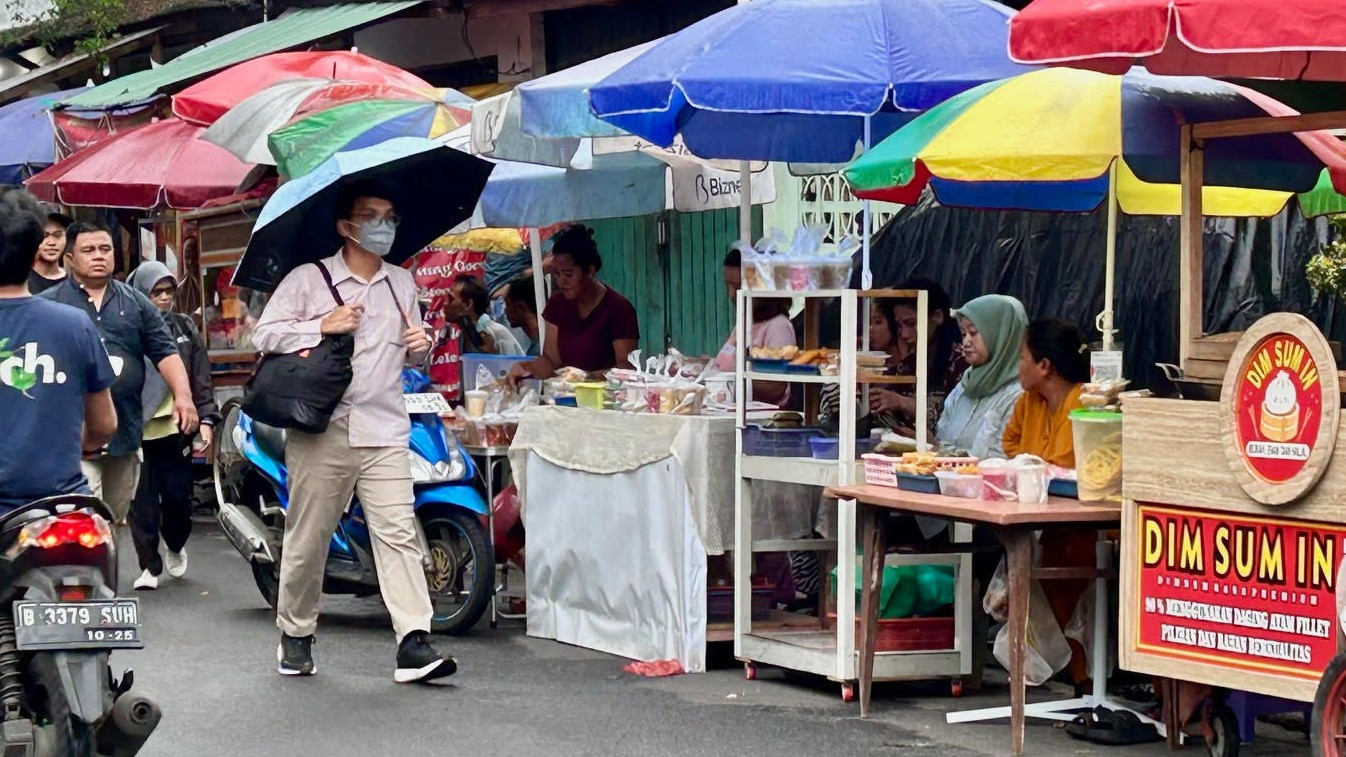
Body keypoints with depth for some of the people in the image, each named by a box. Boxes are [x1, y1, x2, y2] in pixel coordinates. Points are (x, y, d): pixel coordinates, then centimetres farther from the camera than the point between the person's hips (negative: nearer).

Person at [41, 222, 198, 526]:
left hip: (126, 432, 5)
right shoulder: (49, 304, 3)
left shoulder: (137, 303, 15)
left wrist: (182, 395, -5)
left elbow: (165, 352, 10)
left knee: (116, 520, 15)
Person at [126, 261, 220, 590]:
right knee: (143, 504, 0)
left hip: (175, 428, 2)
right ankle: (149, 566, 10)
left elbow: (201, 378, 9)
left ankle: (175, 547, 32)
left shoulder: (184, 328, 9)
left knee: (178, 498, 4)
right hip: (136, 430, -2)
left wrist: (206, 419, -1)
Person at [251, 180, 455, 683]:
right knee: (307, 538, 5)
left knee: (398, 534, -9)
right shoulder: (308, 278, 1)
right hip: (323, 431, -3)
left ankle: (414, 643, -16)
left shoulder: (402, 284, 17)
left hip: (384, 432, 3)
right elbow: (264, 334, -4)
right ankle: (295, 635, 22)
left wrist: (421, 348, 4)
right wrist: (322, 326, -13)